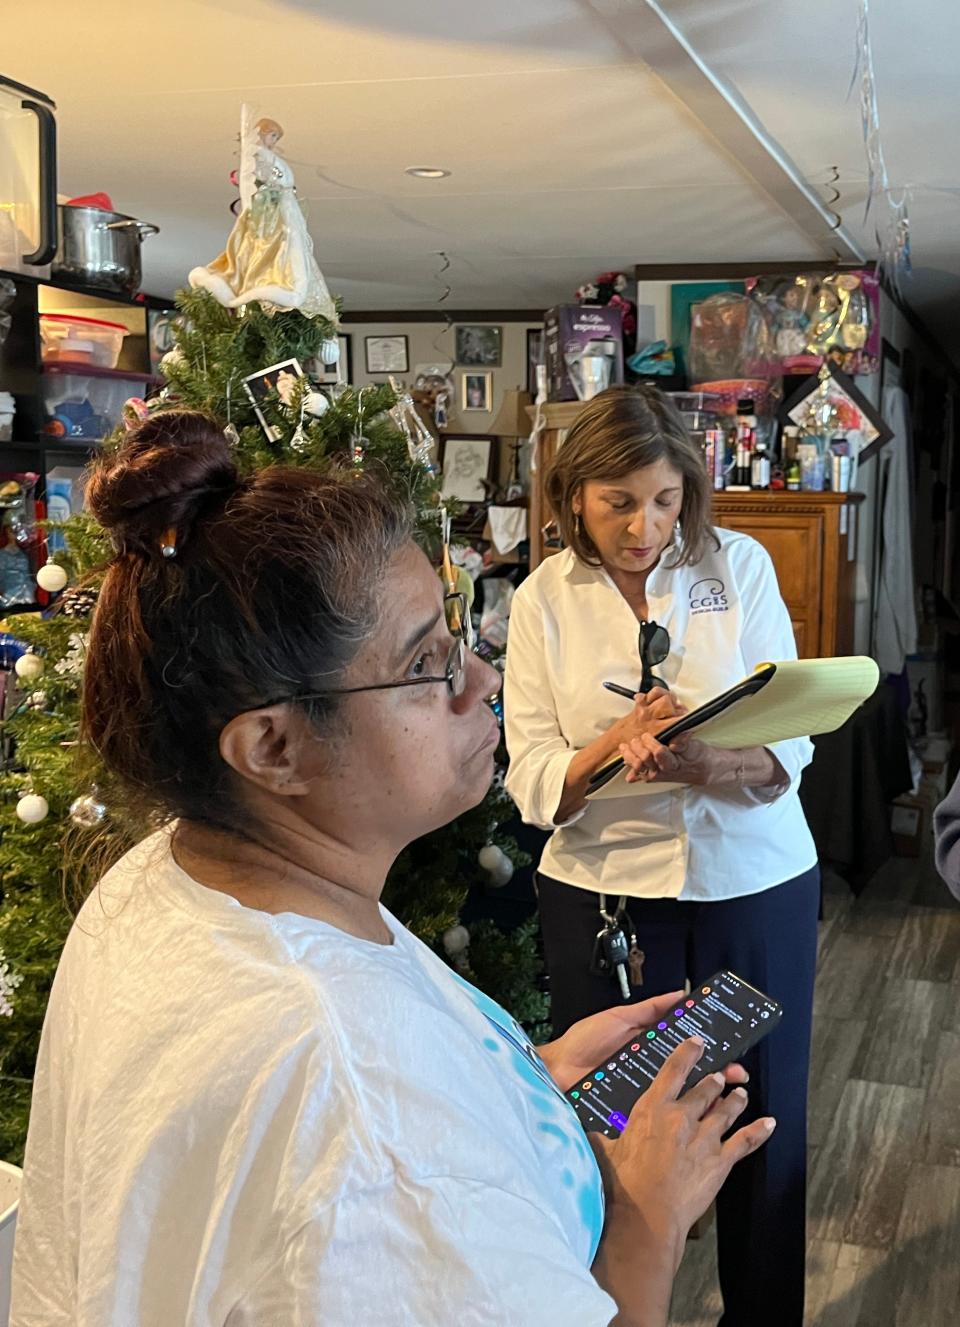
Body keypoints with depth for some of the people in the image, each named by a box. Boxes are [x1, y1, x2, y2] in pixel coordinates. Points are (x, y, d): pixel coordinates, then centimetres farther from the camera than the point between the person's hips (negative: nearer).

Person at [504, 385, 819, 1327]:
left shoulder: (739, 566, -4)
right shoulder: (544, 599, -3)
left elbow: (787, 747, -9)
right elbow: (532, 782, -8)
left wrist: (696, 764, -29)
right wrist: (616, 742, -27)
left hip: (755, 885, 1)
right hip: (603, 893, 0)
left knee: (762, 1121, 13)